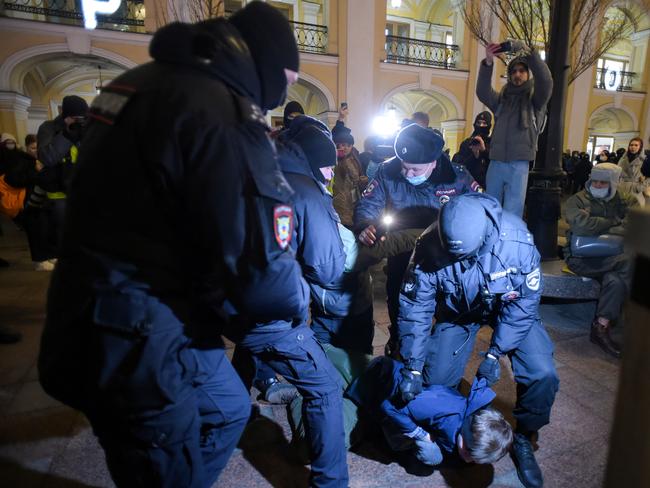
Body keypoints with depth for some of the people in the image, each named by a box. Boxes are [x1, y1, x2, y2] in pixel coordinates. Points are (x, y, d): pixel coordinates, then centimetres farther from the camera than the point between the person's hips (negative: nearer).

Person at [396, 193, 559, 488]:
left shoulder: (516, 239, -34)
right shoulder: (429, 246, -32)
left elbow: (524, 301, -21)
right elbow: (414, 307, -23)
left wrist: (495, 353, -20)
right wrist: (412, 367, -22)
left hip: (509, 306, 0)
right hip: (458, 311, 1)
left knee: (542, 375, -16)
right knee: (435, 379, -6)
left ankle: (523, 439, 15)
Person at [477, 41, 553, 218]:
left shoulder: (535, 98, 11)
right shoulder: (501, 98, 17)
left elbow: (545, 80, -9)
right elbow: (482, 92, -1)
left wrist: (528, 52, -16)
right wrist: (488, 62, -15)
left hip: (519, 164, -3)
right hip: (496, 162, 3)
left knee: (512, 214, -5)